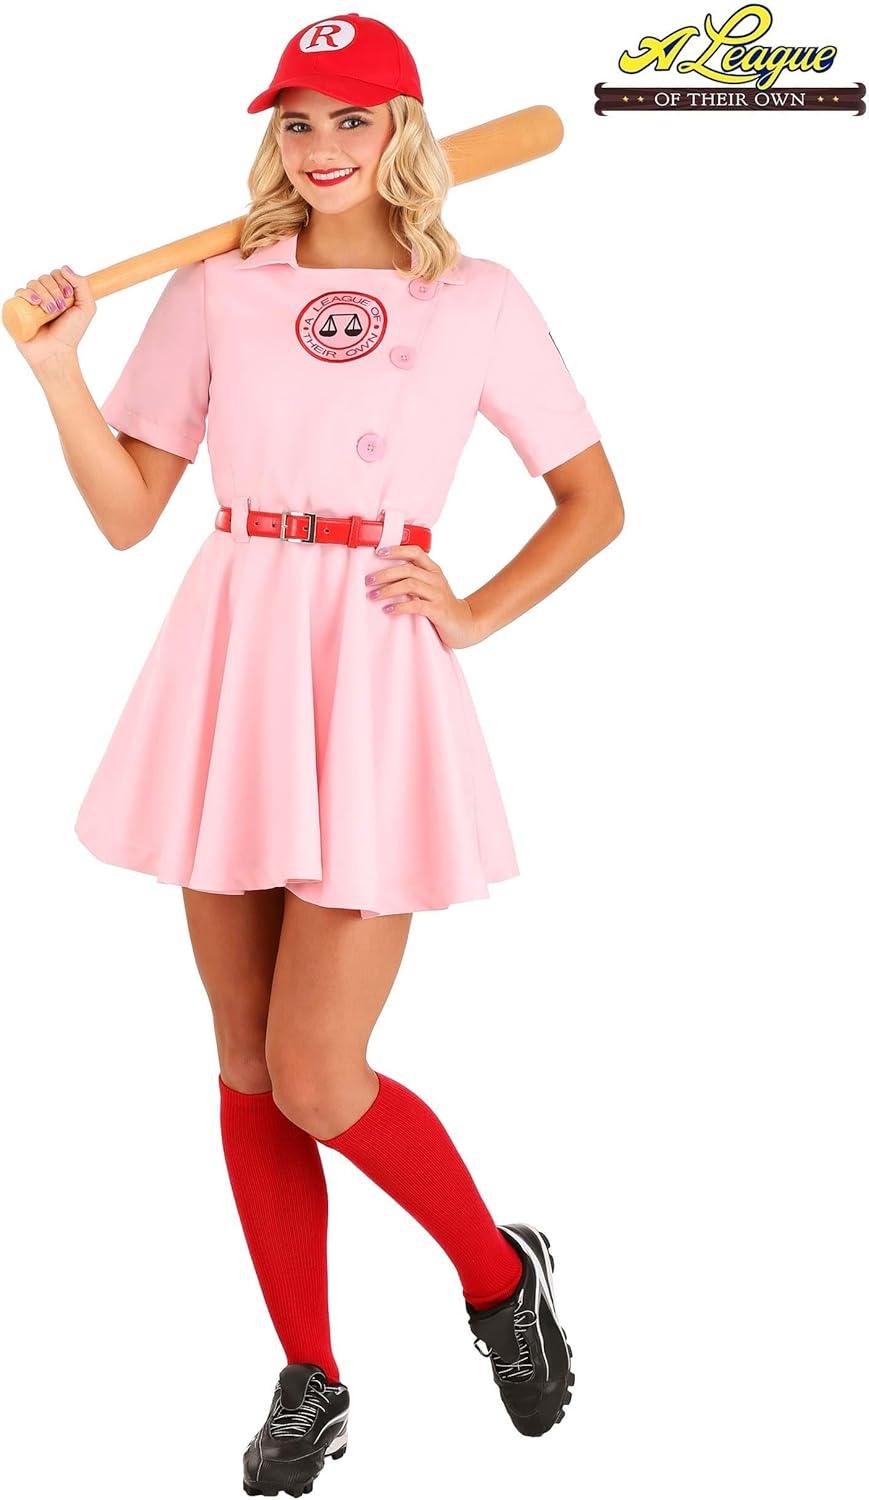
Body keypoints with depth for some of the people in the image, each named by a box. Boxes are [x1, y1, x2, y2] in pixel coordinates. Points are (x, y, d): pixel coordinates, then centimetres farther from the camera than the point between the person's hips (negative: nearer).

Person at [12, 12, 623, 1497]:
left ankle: (500, 1271, 23)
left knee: (317, 1078, -8)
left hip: (375, 682, -3)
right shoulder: (216, 292, 9)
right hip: (228, 674, 4)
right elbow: (126, 513, 8)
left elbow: (594, 501, 11)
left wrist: (478, 616, -1)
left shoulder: (479, 301, 4)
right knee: (247, 1061, 9)